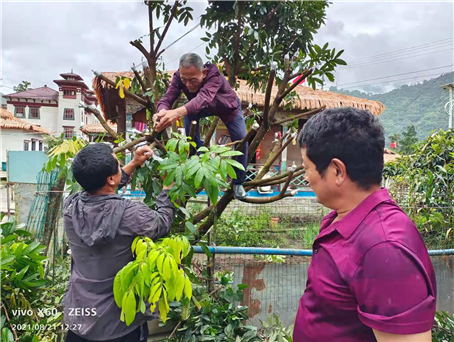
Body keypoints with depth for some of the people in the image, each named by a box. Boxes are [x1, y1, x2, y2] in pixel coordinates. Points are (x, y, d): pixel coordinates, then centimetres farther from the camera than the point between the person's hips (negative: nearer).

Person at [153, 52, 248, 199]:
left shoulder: (214, 75, -45)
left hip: (228, 106, -4)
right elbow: (167, 97, -42)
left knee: (240, 140, -15)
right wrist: (162, 111, -67)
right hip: (206, 107, 4)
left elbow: (203, 98, -63)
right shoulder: (180, 76, -32)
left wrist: (178, 112, -81)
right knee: (188, 114, -22)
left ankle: (238, 182, 7)